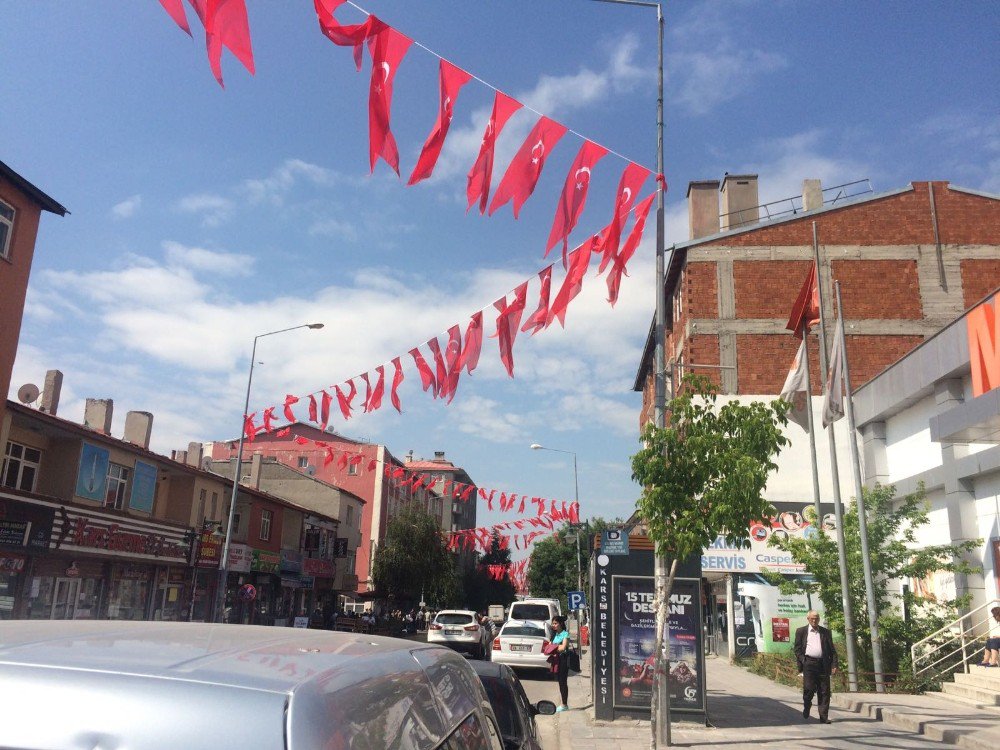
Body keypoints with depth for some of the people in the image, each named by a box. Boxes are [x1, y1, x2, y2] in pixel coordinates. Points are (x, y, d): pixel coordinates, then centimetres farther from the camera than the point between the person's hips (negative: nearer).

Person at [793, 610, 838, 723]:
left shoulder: (826, 632, 14)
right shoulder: (801, 631, 10)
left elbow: (832, 650, 12)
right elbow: (797, 649, 7)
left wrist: (834, 665, 2)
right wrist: (802, 662, -6)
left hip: (823, 664, 2)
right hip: (808, 663, -2)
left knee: (824, 692, 0)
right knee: (809, 689, -9)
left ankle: (824, 717, 6)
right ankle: (807, 706, 20)